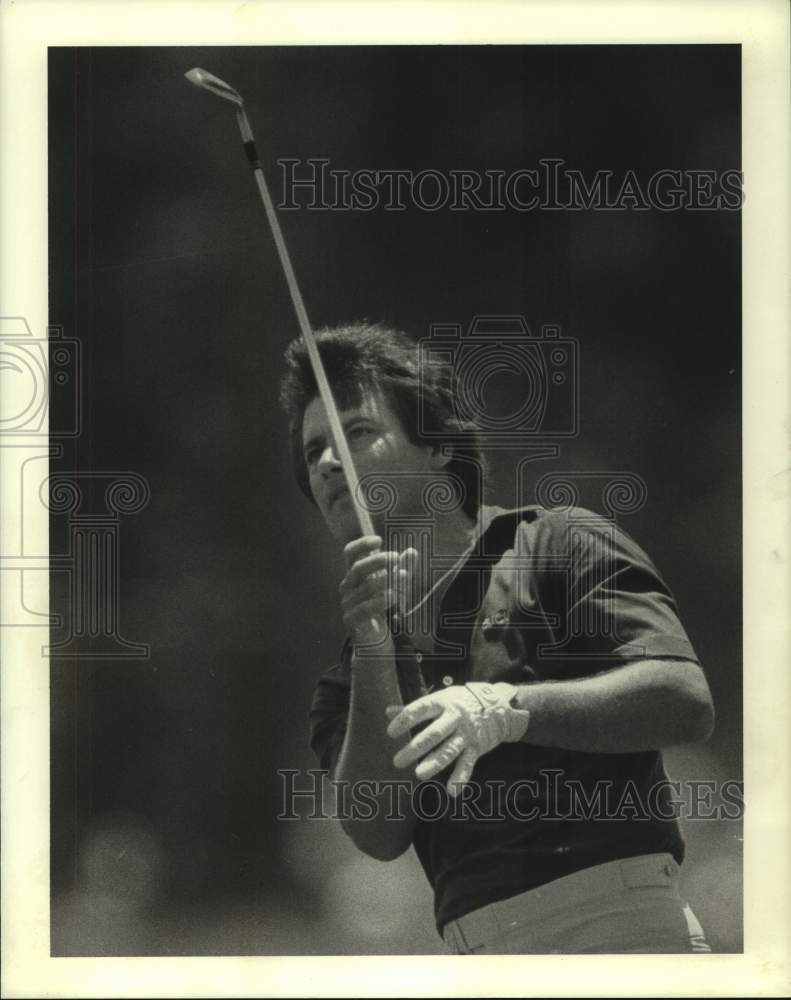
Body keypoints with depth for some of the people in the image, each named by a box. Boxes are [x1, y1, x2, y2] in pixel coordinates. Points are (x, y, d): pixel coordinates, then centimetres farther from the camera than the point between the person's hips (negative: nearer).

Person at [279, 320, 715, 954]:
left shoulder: (559, 545, 10)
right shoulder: (348, 685, 22)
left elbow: (688, 702, -4)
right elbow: (378, 832, 4)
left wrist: (510, 709, -16)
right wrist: (373, 651, -5)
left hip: (619, 923, -3)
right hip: (478, 957, 3)